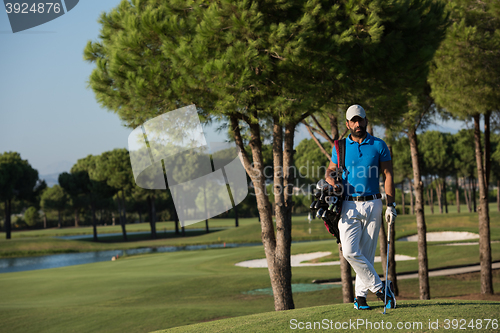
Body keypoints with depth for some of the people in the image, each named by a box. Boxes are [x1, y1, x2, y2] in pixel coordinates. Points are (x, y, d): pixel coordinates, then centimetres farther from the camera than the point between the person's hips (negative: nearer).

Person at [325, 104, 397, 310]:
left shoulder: (379, 146, 4)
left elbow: (388, 175, 3)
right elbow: (330, 170, 18)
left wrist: (391, 205, -5)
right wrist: (332, 181, -8)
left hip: (372, 205, -1)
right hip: (349, 206, 1)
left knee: (366, 253, 1)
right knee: (350, 252, -14)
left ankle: (360, 296, 10)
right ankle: (379, 287, -4)